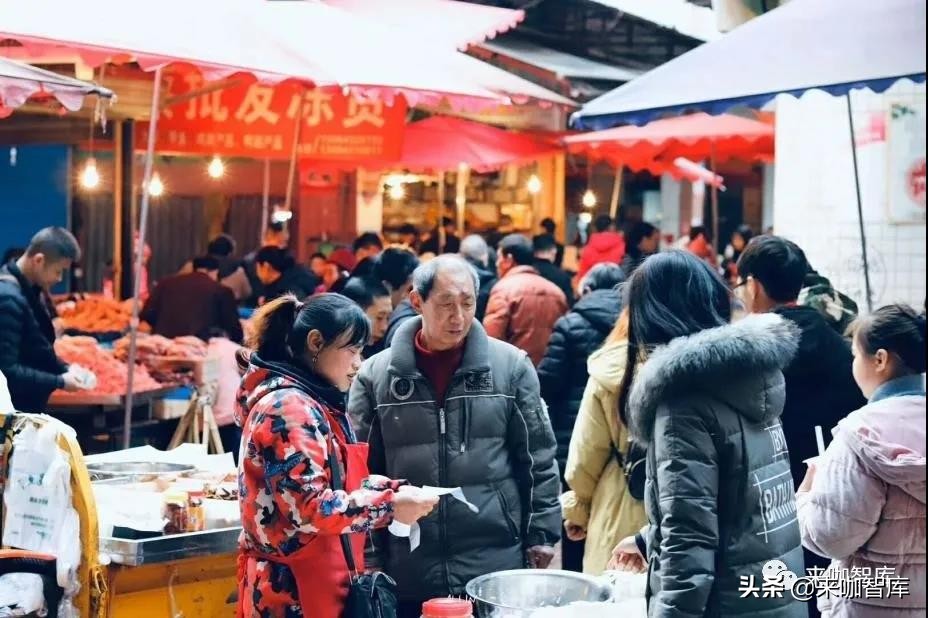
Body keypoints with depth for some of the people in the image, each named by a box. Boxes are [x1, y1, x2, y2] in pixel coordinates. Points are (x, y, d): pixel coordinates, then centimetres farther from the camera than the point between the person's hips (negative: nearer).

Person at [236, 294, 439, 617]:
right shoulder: (289, 408, -18)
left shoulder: (313, 403, 14)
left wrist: (389, 490, 1)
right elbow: (309, 509, -24)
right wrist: (388, 505, -18)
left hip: (315, 581, 10)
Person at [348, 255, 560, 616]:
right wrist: (369, 553, 0)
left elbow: (538, 460, 4)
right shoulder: (376, 375, 0)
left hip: (497, 567, 0)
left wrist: (541, 536, 2)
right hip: (409, 573, 1)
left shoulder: (510, 365, 0)